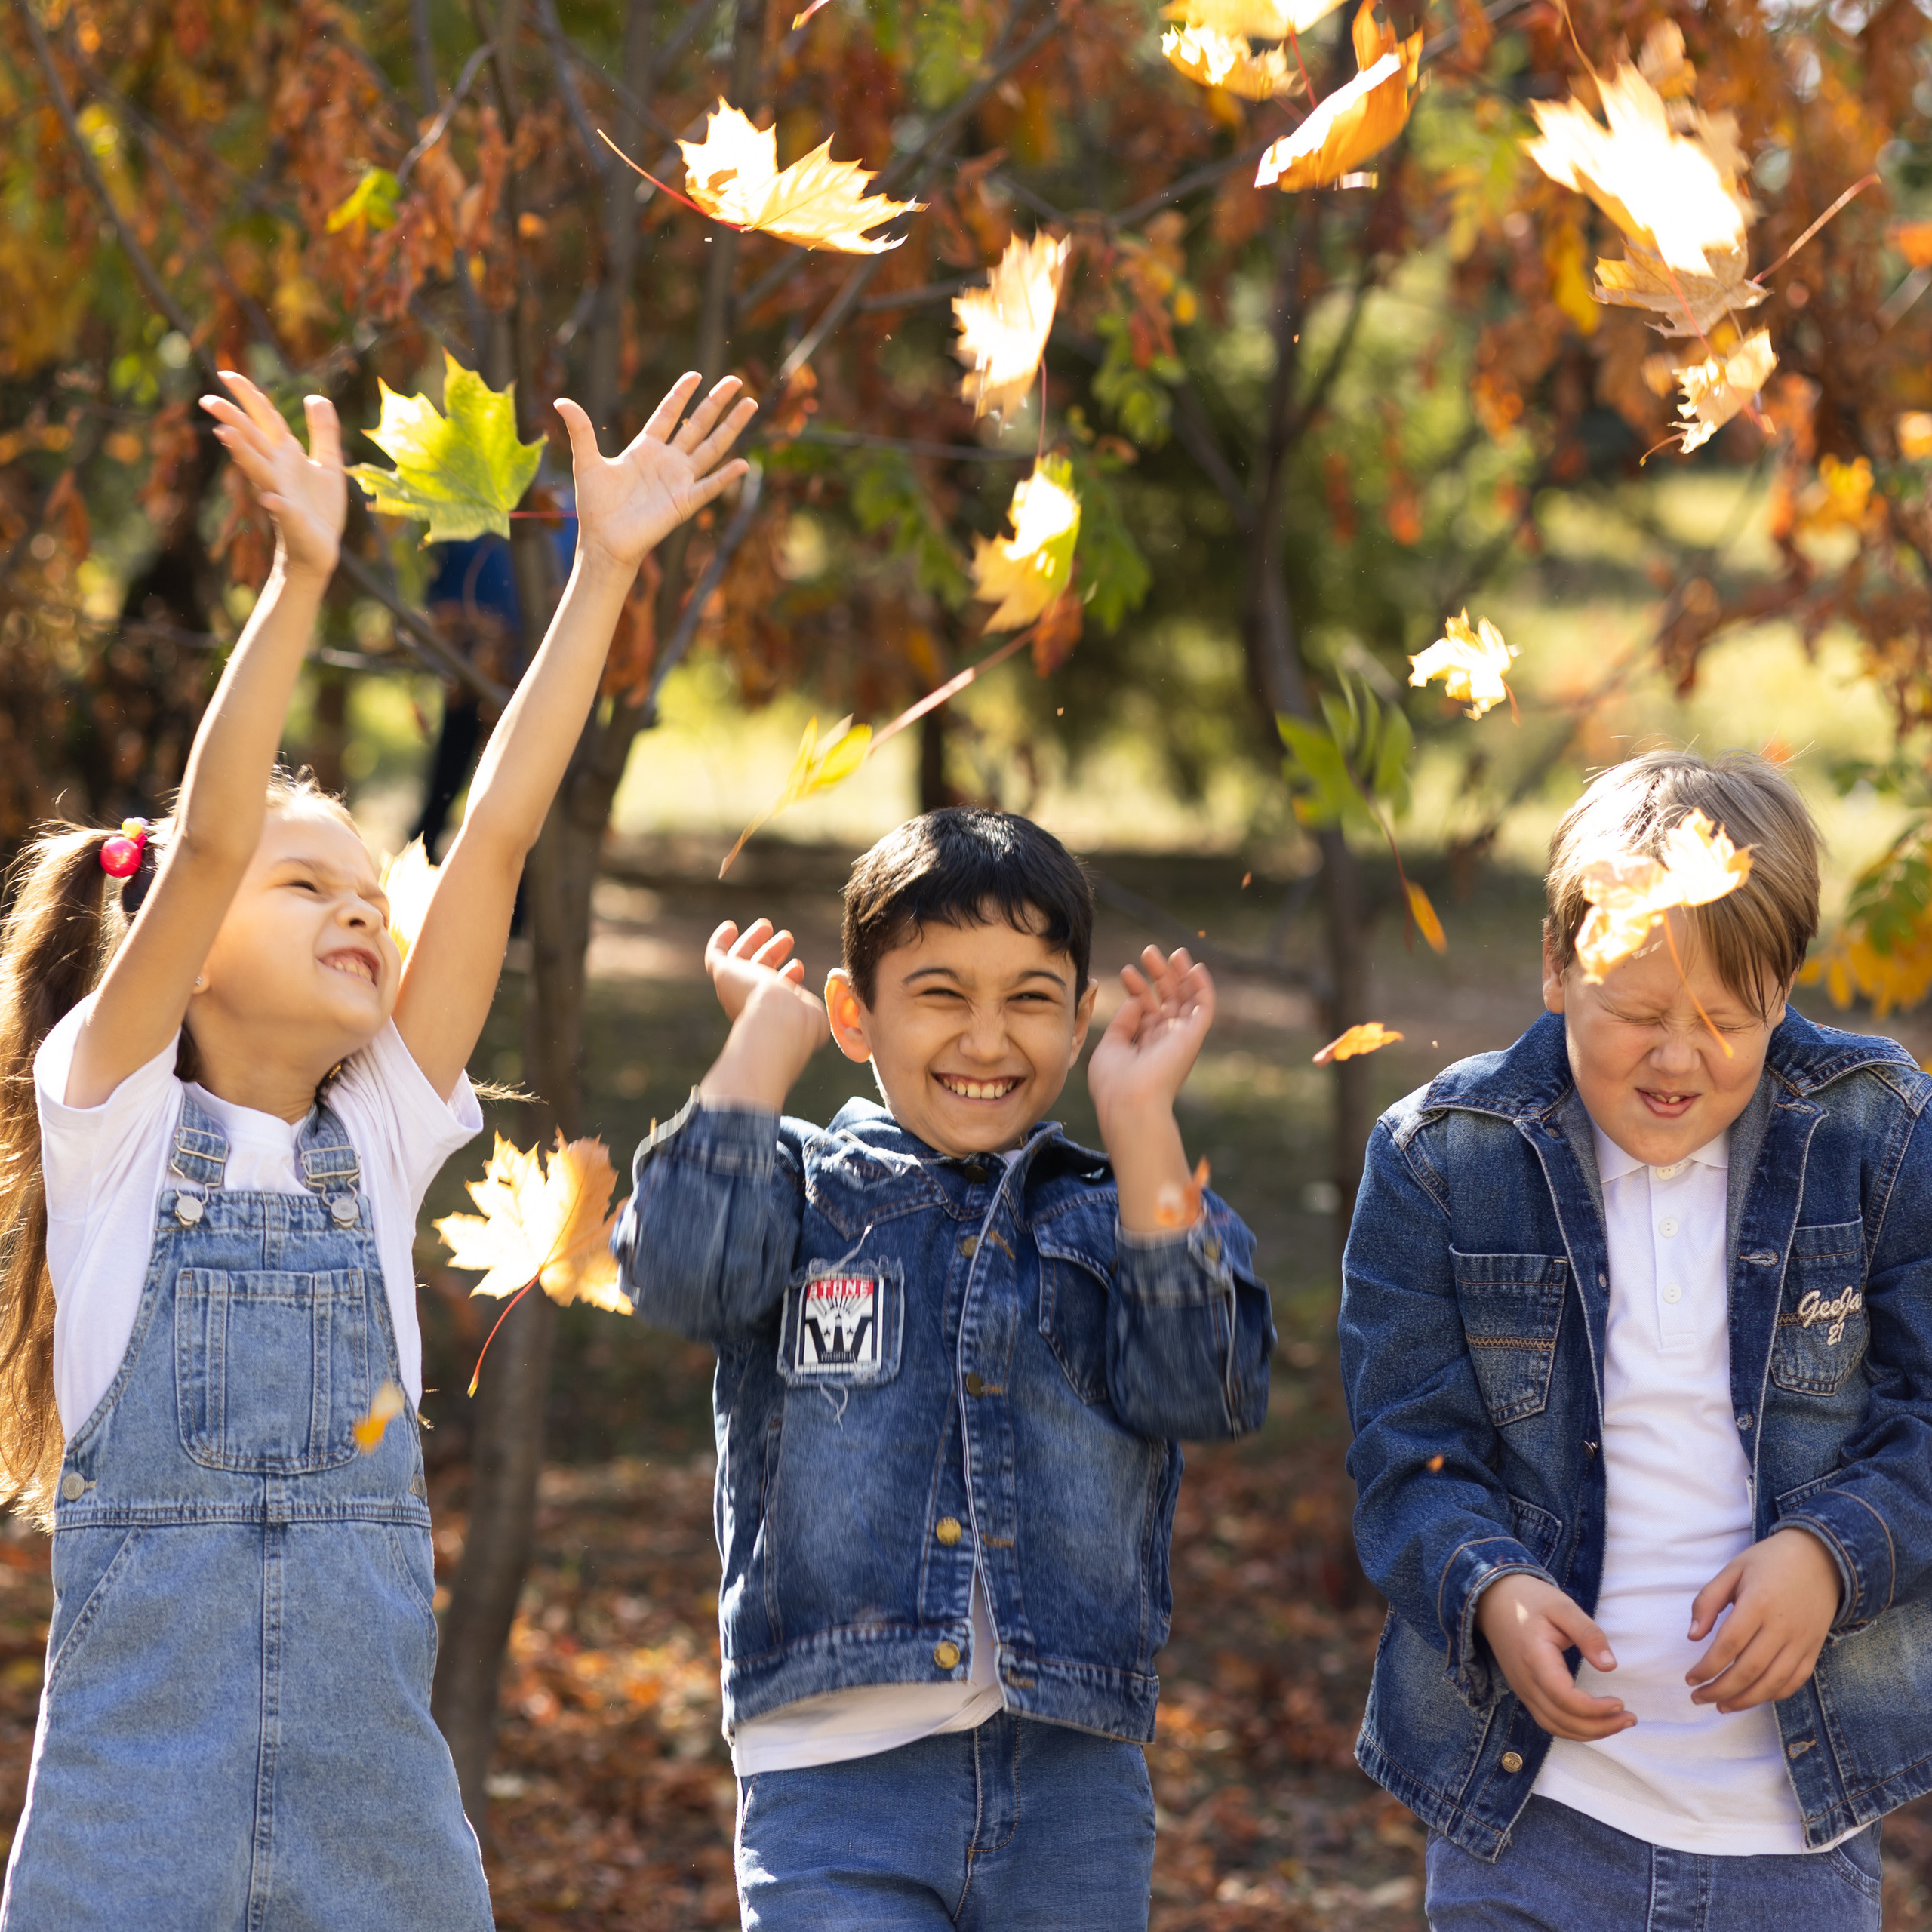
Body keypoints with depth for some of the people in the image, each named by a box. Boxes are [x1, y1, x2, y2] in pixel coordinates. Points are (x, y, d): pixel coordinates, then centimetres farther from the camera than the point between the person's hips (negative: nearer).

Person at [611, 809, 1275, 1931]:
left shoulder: (1110, 1219, 11)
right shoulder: (805, 1194, 8)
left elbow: (1207, 1387, -7)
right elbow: (683, 1275, -14)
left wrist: (1141, 1118, -9)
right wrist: (769, 1035, -6)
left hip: (1072, 1793, 2)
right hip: (839, 1773, -2)